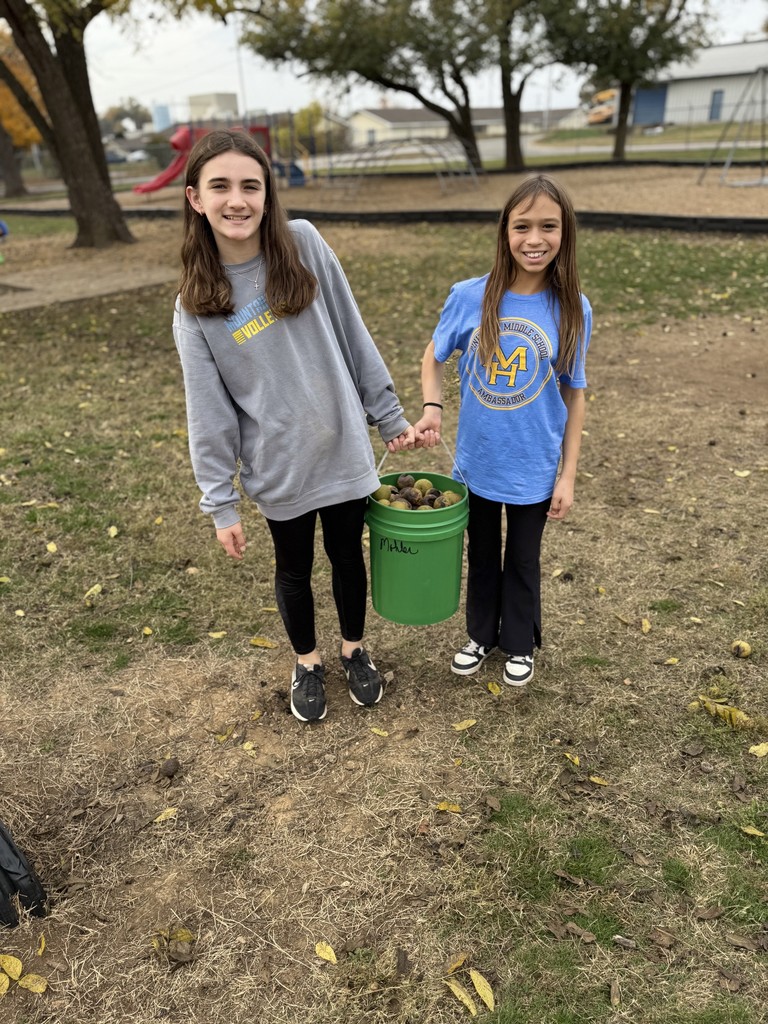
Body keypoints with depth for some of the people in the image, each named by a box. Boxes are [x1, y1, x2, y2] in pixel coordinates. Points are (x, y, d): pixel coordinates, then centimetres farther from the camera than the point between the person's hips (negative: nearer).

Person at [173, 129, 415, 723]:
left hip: (343, 450, 1)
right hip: (279, 468, 0)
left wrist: (389, 415, 2)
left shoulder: (305, 245, -7)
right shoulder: (197, 304, -7)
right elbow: (209, 410, -5)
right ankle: (308, 663, 44)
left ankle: (355, 650, 44)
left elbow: (353, 337, -1)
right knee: (295, 570, 17)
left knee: (348, 557, 18)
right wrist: (221, 504, -4)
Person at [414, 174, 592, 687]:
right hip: (477, 463, 1)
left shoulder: (573, 310, -12)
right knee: (481, 555, 21)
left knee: (523, 561, 19)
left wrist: (568, 476, -4)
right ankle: (482, 634, 46)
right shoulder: (469, 297, -12)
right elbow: (434, 357, 3)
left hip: (535, 470, -1)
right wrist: (432, 407, -16)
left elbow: (574, 396, -4)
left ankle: (520, 643, 44)